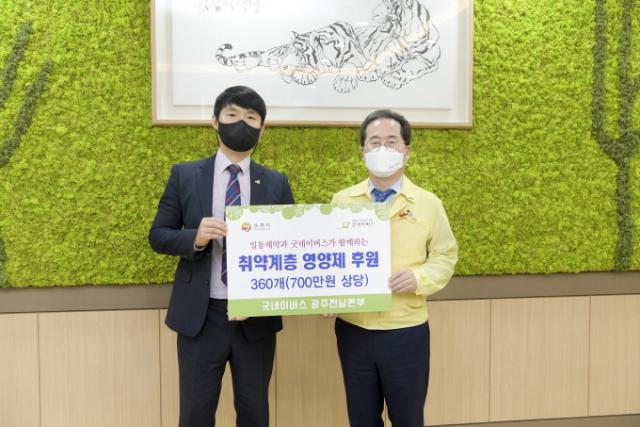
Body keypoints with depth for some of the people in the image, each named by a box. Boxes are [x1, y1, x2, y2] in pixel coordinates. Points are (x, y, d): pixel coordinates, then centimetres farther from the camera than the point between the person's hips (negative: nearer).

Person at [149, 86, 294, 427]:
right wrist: (195, 237, -18)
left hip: (257, 317, 1)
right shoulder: (184, 175, 1)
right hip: (200, 315, -1)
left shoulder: (277, 183, 4)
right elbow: (158, 236, 2)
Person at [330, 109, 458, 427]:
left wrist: (419, 278, -17)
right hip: (352, 329, 2)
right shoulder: (341, 201, 4)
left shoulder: (428, 204, 0)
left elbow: (444, 255, 2)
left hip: (406, 331, -1)